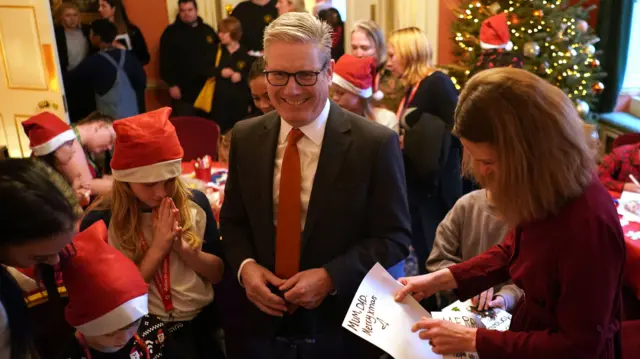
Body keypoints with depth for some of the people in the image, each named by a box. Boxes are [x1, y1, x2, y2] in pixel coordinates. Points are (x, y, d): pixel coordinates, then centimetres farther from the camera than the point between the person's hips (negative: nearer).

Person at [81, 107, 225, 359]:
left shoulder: (195, 204, -3)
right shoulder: (99, 222, -10)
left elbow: (219, 273, 2)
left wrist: (184, 249, -15)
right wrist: (157, 248, -17)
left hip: (204, 323, 2)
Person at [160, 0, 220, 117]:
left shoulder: (207, 30, 11)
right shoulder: (171, 32, -2)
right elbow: (165, 62, -6)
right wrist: (172, 84, -11)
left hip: (207, 88, 4)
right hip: (184, 90, -4)